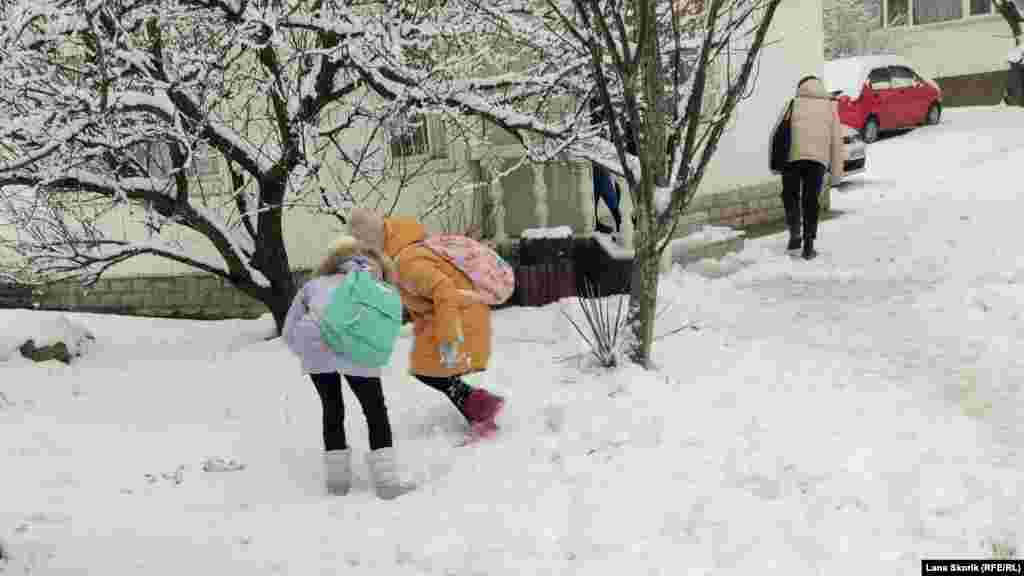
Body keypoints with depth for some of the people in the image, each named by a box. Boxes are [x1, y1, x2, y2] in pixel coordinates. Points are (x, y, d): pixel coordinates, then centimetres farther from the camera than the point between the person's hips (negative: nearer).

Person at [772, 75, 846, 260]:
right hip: (818, 158, 1)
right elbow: (837, 140, 13)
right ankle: (808, 246, 6)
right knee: (811, 200, 7)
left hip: (793, 156, -1)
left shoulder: (793, 104, 11)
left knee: (790, 196, 15)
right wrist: (837, 170, 15)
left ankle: (795, 234, 0)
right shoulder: (830, 106, 16)